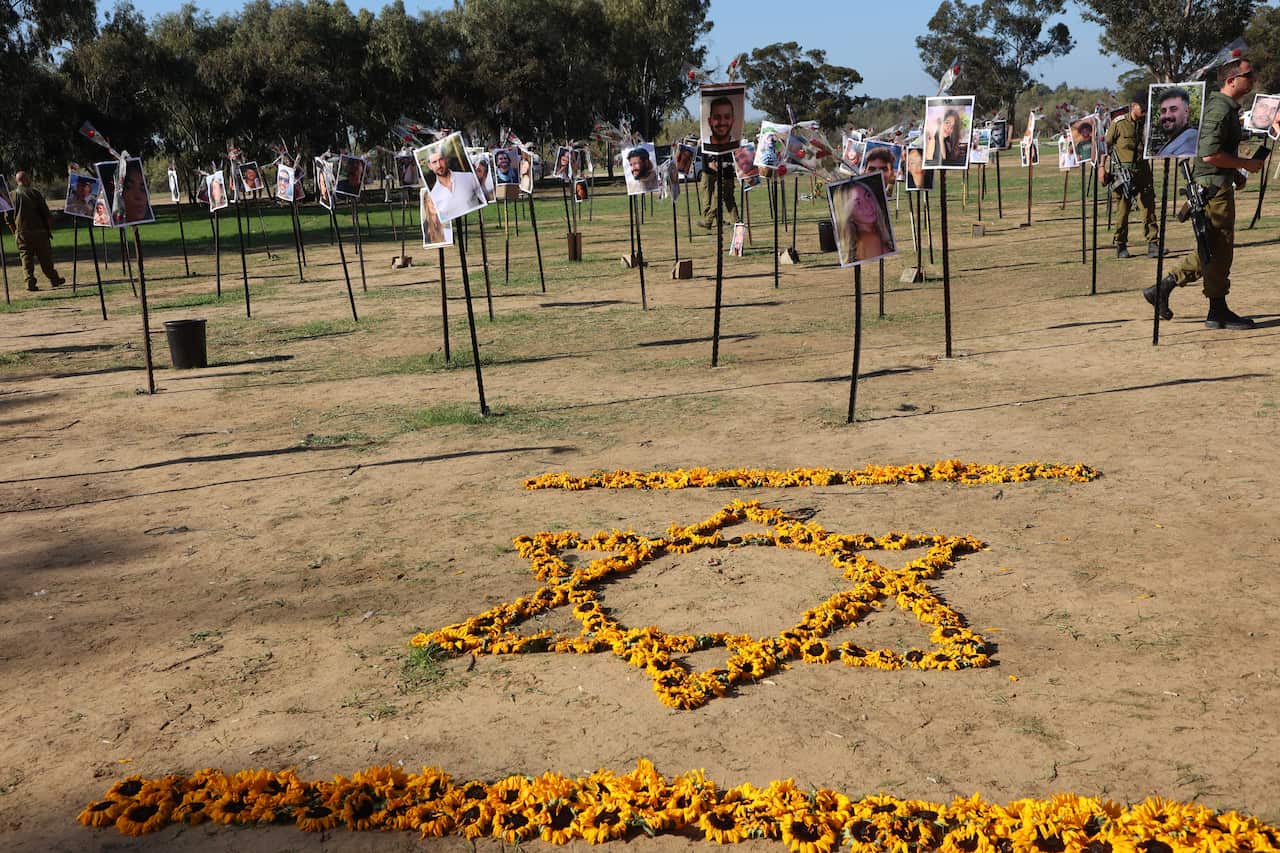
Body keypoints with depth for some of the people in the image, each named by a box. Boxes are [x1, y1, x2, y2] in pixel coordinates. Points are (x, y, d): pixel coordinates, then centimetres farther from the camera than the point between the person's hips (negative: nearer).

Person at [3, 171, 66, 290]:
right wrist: (50, 228, 3)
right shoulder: (34, 192, -5)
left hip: (21, 233, 2)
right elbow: (46, 212, -6)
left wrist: (15, 232, 15)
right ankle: (54, 279, 18)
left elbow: (8, 218, 5)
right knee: (45, 257, 8)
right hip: (39, 231, -2)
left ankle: (30, 281, -7)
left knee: (26, 258, 3)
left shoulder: (11, 196, 3)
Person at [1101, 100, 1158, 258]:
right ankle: (1120, 245, 14)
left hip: (1142, 172, 3)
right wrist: (1102, 167, -3)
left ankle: (1153, 244, 1)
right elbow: (1106, 145, 2)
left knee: (1149, 207, -2)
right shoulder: (1119, 122, -1)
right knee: (1123, 209, 3)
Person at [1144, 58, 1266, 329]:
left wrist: (1235, 174, 17)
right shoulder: (1220, 109, -16)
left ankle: (1162, 288, 15)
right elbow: (1210, 154, -25)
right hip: (1214, 186, -10)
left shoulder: (1227, 107, 18)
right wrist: (1245, 164, -15)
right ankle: (1218, 312, 5)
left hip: (1219, 184, 10)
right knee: (1219, 249, -3)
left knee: (1212, 249, 13)